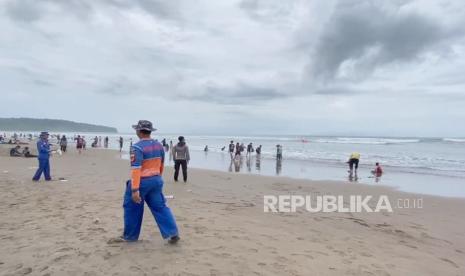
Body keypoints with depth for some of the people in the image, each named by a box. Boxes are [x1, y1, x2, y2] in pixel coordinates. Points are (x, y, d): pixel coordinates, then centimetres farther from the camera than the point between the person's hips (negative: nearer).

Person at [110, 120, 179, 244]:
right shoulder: (159, 145, 5)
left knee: (132, 208, 13)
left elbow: (136, 169, -24)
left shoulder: (137, 147, -18)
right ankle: (173, 233, 5)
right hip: (156, 180, 6)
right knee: (160, 207, 11)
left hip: (141, 182, -6)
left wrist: (135, 190, -26)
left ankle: (129, 236, 27)